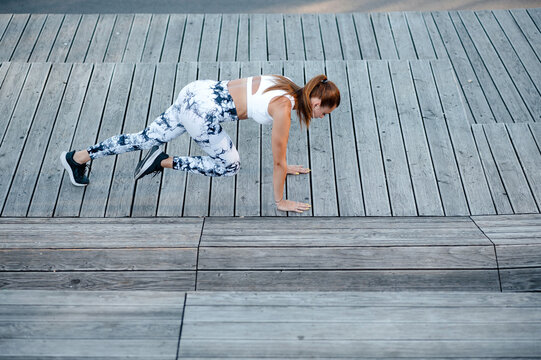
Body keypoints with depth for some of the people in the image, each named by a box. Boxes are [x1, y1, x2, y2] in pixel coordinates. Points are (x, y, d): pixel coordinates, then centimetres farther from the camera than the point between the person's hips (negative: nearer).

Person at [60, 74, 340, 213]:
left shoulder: (288, 86, 8)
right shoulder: (283, 108, -16)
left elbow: (278, 137, 23)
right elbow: (277, 162, -11)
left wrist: (284, 166, 31)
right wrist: (280, 201, 0)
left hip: (198, 92, 8)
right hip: (202, 112, -8)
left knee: (147, 138, 17)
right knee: (229, 166, 7)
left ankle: (78, 157, 27)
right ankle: (164, 162, 6)